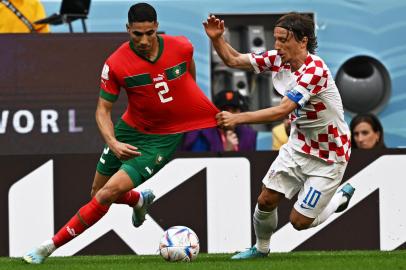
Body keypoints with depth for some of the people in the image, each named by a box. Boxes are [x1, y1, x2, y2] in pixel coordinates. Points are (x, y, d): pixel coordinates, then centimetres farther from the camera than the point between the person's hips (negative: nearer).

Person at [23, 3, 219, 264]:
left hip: (163, 138, -2)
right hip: (130, 129, 2)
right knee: (98, 191, 16)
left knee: (110, 193, -15)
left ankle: (52, 245, -5)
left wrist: (188, 94, 25)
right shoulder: (116, 63, -18)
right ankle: (140, 200, 51)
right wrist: (113, 143, -28)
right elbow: (103, 109, -11)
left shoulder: (182, 47, -15)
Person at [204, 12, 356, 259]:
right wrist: (217, 38, -19)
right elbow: (234, 60, 0)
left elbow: (282, 111, -38)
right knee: (266, 200, 2)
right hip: (299, 145, 7)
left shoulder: (314, 70, -31)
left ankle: (342, 197, 23)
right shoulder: (278, 60, -8)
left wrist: (237, 118, -43)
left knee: (300, 221, -3)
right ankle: (261, 248, 29)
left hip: (328, 157, -7)